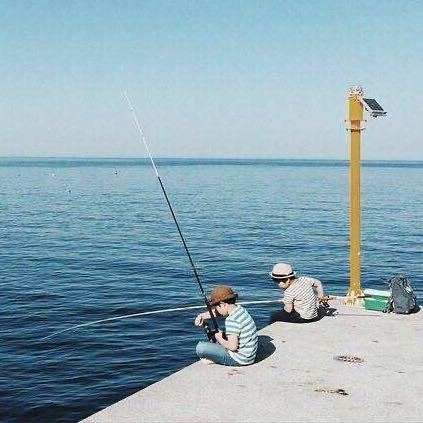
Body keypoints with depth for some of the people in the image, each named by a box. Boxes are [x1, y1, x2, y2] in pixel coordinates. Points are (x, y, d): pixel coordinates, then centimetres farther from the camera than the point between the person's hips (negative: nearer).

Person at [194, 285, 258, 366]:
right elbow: (216, 312, 19)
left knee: (200, 347, -15)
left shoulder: (232, 320, -24)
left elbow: (233, 346, -30)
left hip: (239, 359, -10)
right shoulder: (240, 310, 5)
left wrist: (220, 339, -13)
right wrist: (201, 316, 5)